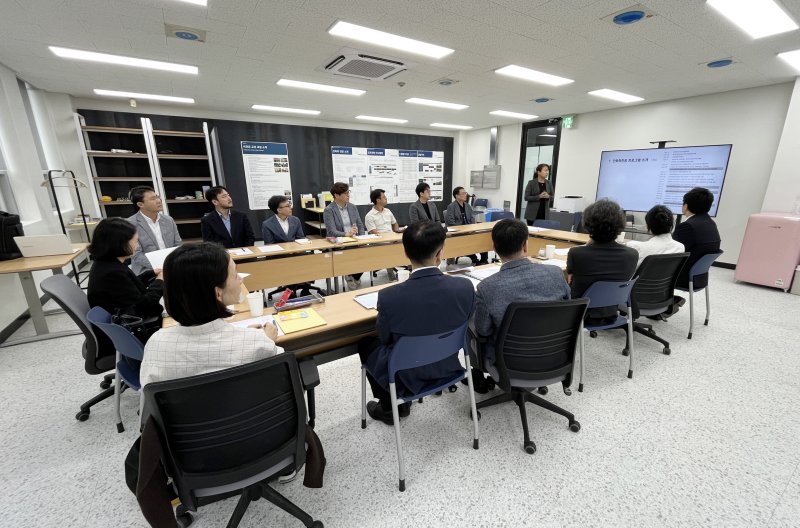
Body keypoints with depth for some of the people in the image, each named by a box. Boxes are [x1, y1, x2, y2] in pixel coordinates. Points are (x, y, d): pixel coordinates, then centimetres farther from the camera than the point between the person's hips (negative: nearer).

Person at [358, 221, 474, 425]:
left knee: (366, 344, 25)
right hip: (448, 369, 4)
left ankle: (388, 407, 38)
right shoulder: (465, 287, -22)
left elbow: (385, 338, -9)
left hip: (406, 377, -3)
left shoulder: (389, 296, -29)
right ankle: (402, 402, 44)